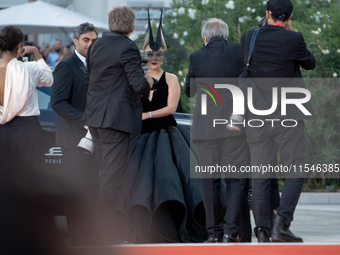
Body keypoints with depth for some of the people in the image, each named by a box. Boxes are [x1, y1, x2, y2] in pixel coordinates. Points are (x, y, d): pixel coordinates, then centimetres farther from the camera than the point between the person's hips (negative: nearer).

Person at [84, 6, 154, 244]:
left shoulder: (96, 45, 12)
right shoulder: (127, 47, -13)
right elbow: (140, 84, -21)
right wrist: (148, 83, 3)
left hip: (95, 117, 8)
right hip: (117, 118, -8)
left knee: (105, 174, 17)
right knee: (113, 177, -5)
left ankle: (100, 232, 21)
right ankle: (106, 233, -5)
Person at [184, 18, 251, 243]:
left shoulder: (197, 58, 1)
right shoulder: (240, 51, 0)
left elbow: (188, 91, 14)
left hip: (206, 127, 1)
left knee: (210, 180, 7)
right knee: (236, 178, 1)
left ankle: (214, 232, 5)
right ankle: (231, 230, -10)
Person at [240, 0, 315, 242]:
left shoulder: (248, 38, 2)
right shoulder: (293, 39, -9)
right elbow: (309, 63, 10)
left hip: (257, 118, 4)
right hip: (287, 117, -4)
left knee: (261, 175, 6)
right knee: (297, 171, 4)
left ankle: (262, 231, 1)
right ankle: (281, 224, -10)